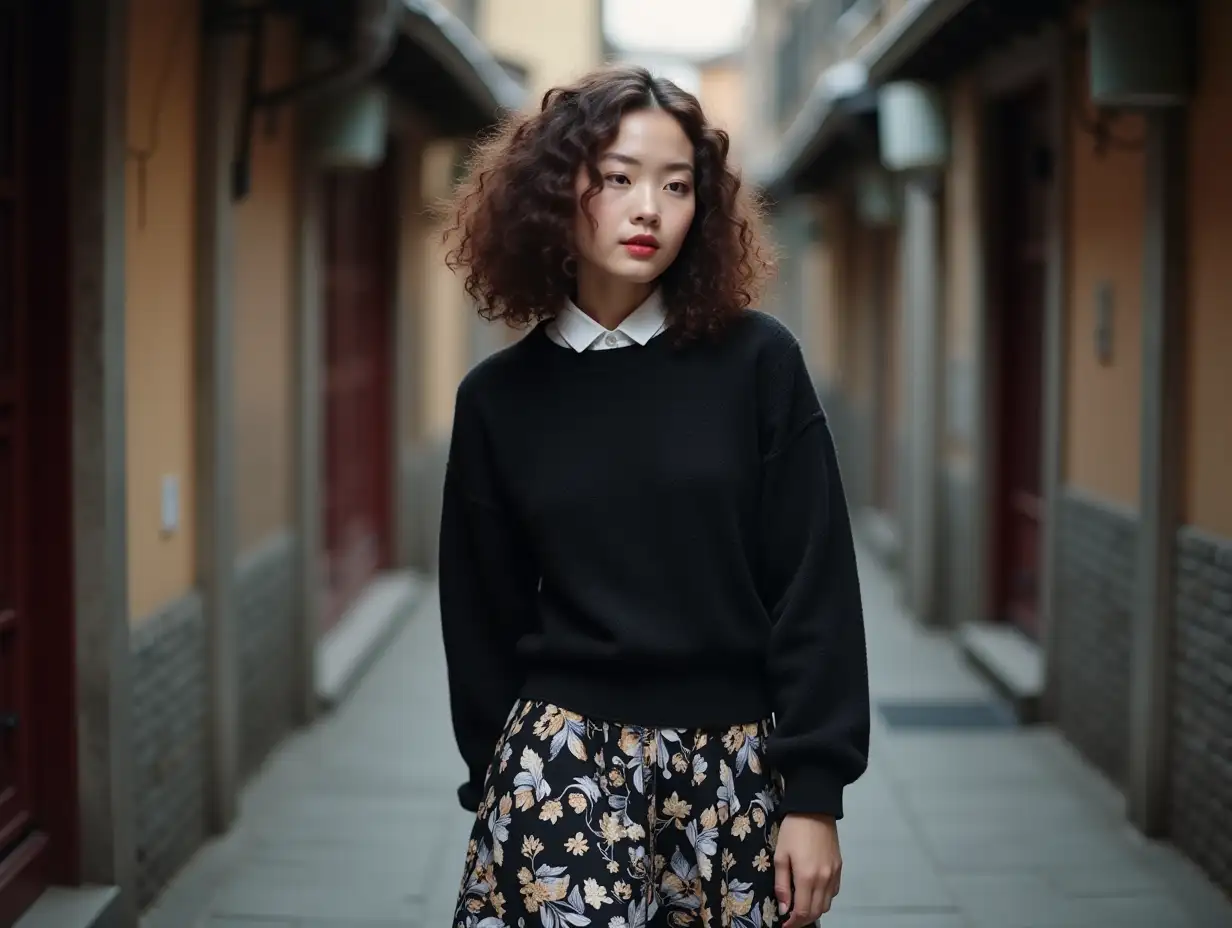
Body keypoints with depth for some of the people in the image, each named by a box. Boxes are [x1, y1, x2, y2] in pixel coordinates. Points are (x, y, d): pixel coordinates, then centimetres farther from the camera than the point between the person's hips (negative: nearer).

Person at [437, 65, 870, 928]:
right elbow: (483, 615, 9)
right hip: (561, 765, 0)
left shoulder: (757, 363, -2)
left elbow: (814, 588, -3)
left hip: (734, 769, 0)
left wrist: (814, 792, -7)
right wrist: (493, 782, 9)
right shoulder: (500, 397, 2)